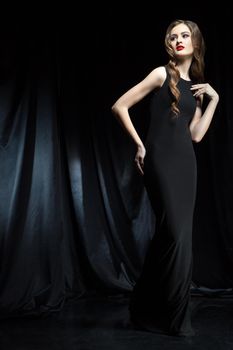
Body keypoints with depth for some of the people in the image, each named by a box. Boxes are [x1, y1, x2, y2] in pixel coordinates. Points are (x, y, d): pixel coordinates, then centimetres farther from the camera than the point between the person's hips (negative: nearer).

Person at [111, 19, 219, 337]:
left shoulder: (197, 87, 17)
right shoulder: (162, 74, -1)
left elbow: (196, 134, 8)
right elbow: (119, 107, -5)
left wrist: (214, 99, 6)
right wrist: (139, 144, -4)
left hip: (186, 161, 7)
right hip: (160, 159, -7)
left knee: (179, 235, 6)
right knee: (174, 234, -9)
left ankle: (149, 309, 20)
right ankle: (172, 317, 6)